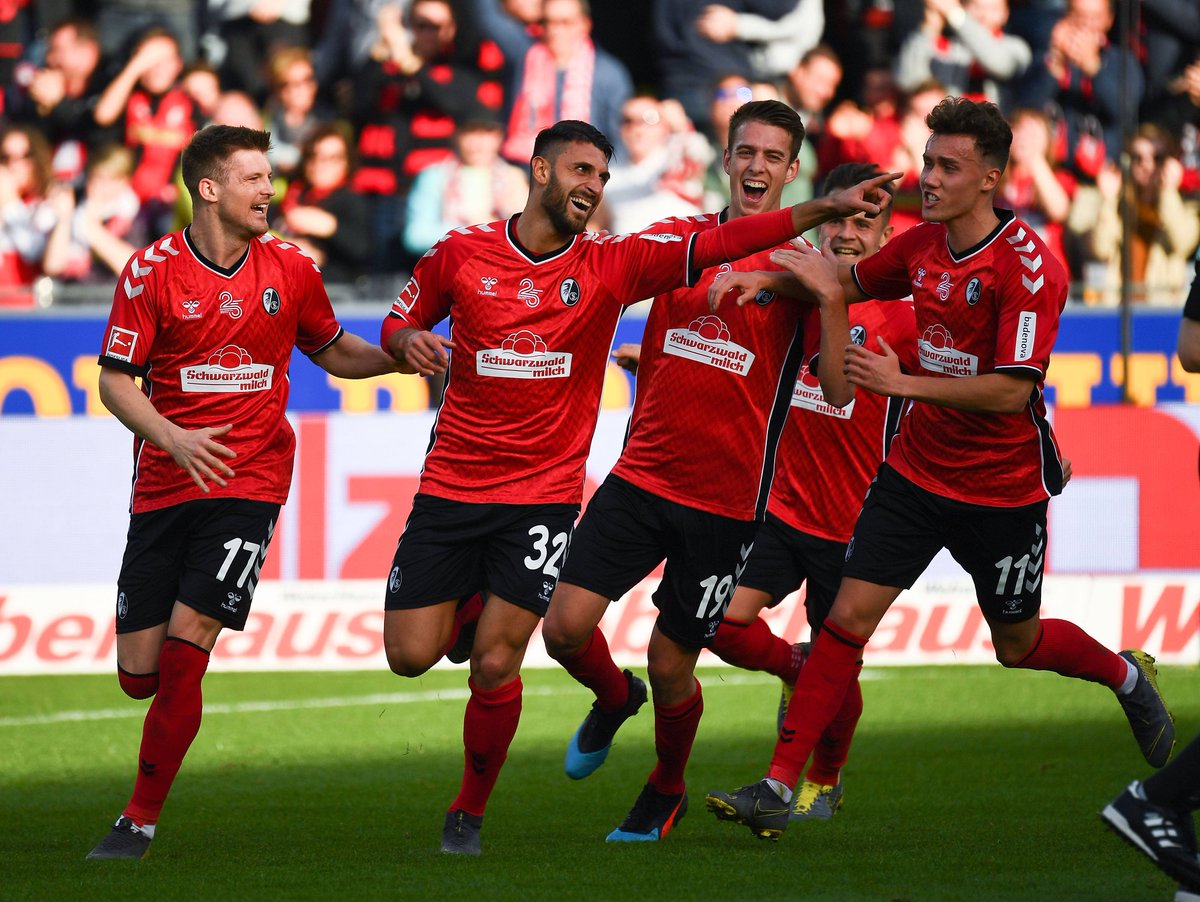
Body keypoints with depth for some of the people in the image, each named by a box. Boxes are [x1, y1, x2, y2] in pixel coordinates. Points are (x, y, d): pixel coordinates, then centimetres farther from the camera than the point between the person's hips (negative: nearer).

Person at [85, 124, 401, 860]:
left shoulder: (290, 271, 3)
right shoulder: (151, 271, -4)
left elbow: (335, 353, 18)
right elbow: (115, 381, -4)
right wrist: (174, 438, -21)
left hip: (249, 482, -1)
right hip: (164, 486, 1)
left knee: (184, 652, -15)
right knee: (139, 673, -1)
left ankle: (142, 820, -6)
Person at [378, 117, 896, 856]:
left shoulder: (613, 265, -2)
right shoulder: (461, 255, 0)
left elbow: (716, 245, -11)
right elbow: (399, 323, 15)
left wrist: (823, 210, -21)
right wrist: (410, 340, -10)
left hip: (545, 496, -1)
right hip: (449, 487, 1)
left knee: (495, 666, -7)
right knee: (410, 654, 0)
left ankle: (470, 815, 12)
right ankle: (471, 605, 35)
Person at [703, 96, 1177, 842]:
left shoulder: (1029, 268, -21)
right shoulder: (923, 244, 0)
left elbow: (1012, 390, -25)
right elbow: (854, 281, 21)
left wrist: (902, 382, -24)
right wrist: (823, 276, -3)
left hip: (1003, 486, -5)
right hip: (917, 468, 5)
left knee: (1018, 644, 13)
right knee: (849, 615, -6)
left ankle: (1128, 676, 44)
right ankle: (781, 788, -6)